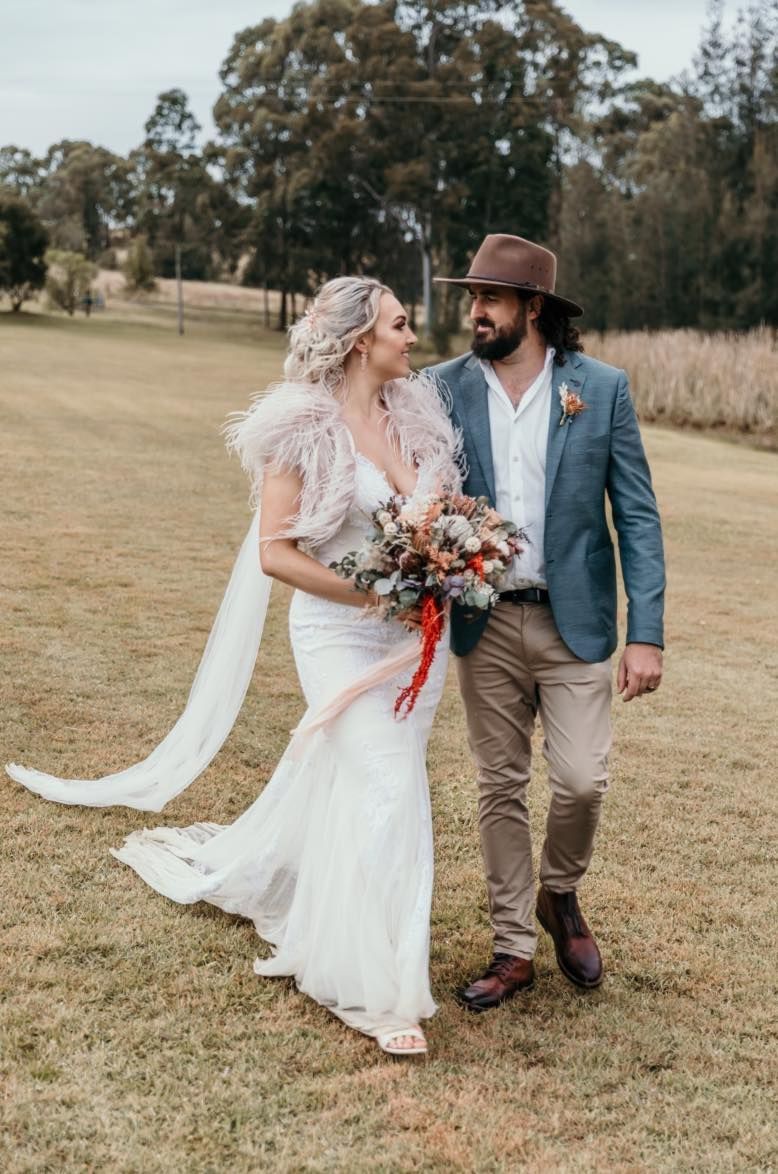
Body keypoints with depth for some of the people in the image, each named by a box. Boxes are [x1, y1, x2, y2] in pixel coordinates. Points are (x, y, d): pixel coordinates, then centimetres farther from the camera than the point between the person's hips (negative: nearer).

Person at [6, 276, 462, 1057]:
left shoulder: (416, 415, 5)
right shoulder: (304, 426, -12)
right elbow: (275, 553, -13)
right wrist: (376, 592, -18)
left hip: (415, 635, 6)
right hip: (341, 634, -6)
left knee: (339, 791, 12)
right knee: (389, 792, -11)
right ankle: (382, 991, 0)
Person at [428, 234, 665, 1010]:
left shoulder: (601, 388, -5)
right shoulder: (443, 388, -1)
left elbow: (636, 515, -4)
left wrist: (646, 633, -11)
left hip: (574, 621, -1)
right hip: (484, 624, 1)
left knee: (581, 780, -5)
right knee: (499, 786, 8)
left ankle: (561, 895, 26)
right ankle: (514, 948, 22)